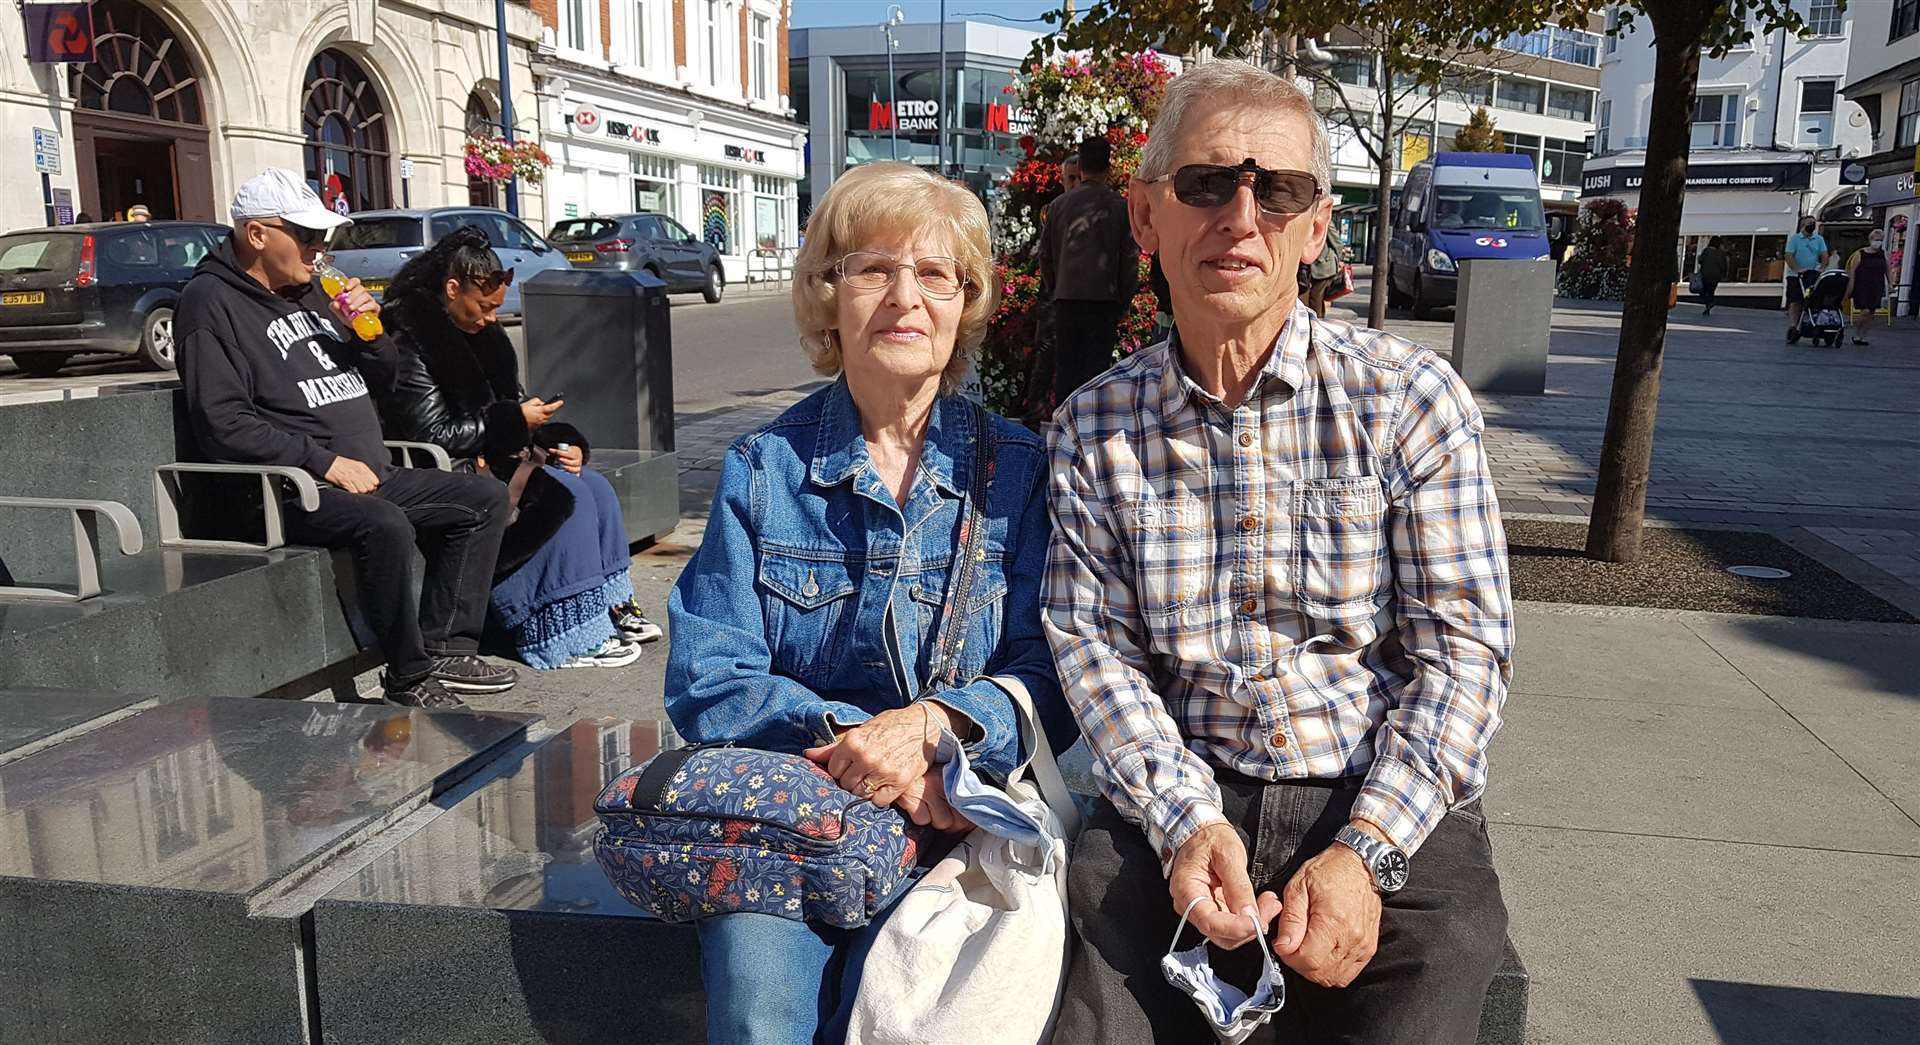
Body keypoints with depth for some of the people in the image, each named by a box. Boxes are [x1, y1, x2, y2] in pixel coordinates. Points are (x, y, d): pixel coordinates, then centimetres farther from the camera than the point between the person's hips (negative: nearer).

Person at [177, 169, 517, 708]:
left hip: (369, 476, 9)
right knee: (385, 525, -36)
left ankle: (445, 648, -3)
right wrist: (326, 463, -19)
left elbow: (384, 374, 27)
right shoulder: (212, 302, -5)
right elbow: (224, 423, -16)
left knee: (486, 497, 2)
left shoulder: (310, 291, 20)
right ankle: (409, 678, -20)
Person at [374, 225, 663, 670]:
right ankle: (573, 634, -20)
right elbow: (433, 433, -19)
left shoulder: (481, 335, 13)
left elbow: (508, 405, 17)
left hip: (496, 455, 9)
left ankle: (610, 605, -1)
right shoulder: (411, 341, -13)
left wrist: (564, 444, -2)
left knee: (597, 487, -7)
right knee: (566, 494, -25)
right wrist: (515, 420, -15)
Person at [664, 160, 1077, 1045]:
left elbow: (1051, 673, -3)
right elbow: (706, 681, -3)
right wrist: (852, 739, -18)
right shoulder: (763, 467, 4)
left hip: (963, 808, 0)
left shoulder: (1018, 467, 4)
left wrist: (937, 724, -21)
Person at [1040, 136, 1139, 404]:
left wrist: (1052, 291, 20)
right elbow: (1130, 257, -1)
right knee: (1097, 364, 0)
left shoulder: (1060, 204, 4)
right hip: (1104, 298, -2)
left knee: (1066, 365, 8)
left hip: (1066, 298, 2)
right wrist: (1124, 302, 7)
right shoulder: (1120, 206, -2)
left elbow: (1046, 254, 9)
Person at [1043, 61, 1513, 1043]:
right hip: (1177, 805, 1)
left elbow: (1463, 650, -6)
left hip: (1390, 812, 0)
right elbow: (1092, 644, 1)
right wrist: (1184, 820, -15)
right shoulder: (1092, 427, 3)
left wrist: (1365, 851, -17)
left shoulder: (1410, 397, -3)